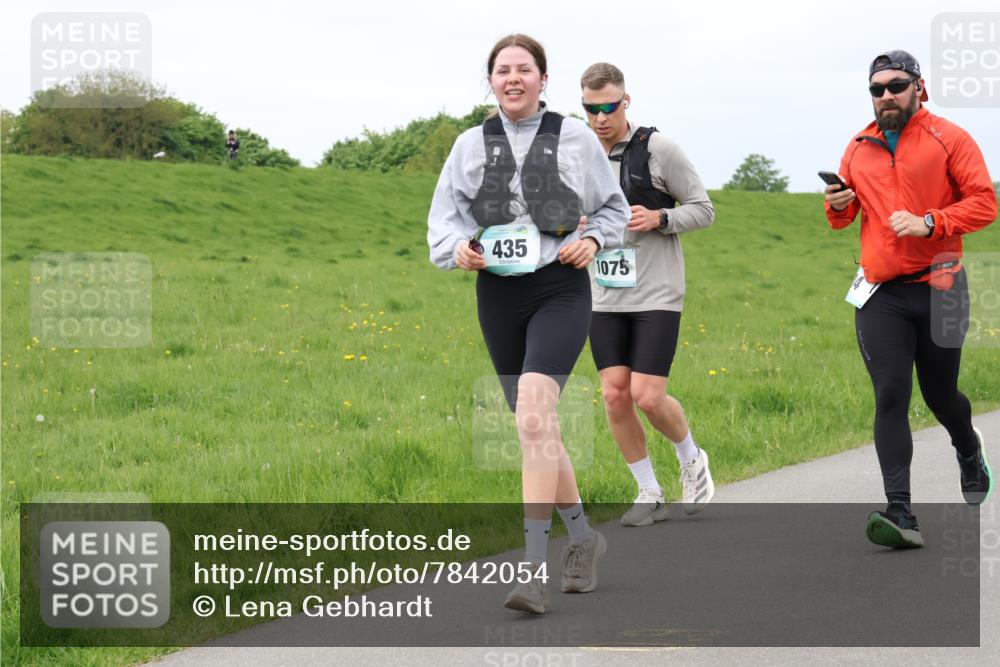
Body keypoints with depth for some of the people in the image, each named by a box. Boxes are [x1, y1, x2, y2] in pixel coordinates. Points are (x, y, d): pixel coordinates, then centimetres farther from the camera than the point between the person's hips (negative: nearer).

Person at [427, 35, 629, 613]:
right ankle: (583, 538, 32)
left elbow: (614, 208, 15)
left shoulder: (575, 138, 5)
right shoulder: (472, 145, 10)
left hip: (561, 289, -4)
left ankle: (534, 566, -26)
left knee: (536, 415, -23)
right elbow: (444, 215, 10)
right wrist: (458, 248, -12)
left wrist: (593, 239, -5)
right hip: (498, 293, 4)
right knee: (537, 431, 11)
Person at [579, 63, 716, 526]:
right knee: (614, 396, -1)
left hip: (656, 295, -5)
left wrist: (658, 218, -18)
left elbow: (703, 209, 0)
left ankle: (692, 459, 20)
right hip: (604, 297, 5)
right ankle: (649, 494, 13)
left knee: (647, 396, -10)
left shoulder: (658, 149, -6)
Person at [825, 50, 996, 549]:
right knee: (890, 397, -10)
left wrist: (929, 223, -20)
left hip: (939, 287, -2)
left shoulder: (949, 139, -2)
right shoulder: (859, 148, 11)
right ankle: (901, 515, -16)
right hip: (880, 293, 2)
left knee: (940, 394, 11)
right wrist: (837, 207, -1)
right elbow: (844, 216, 22)